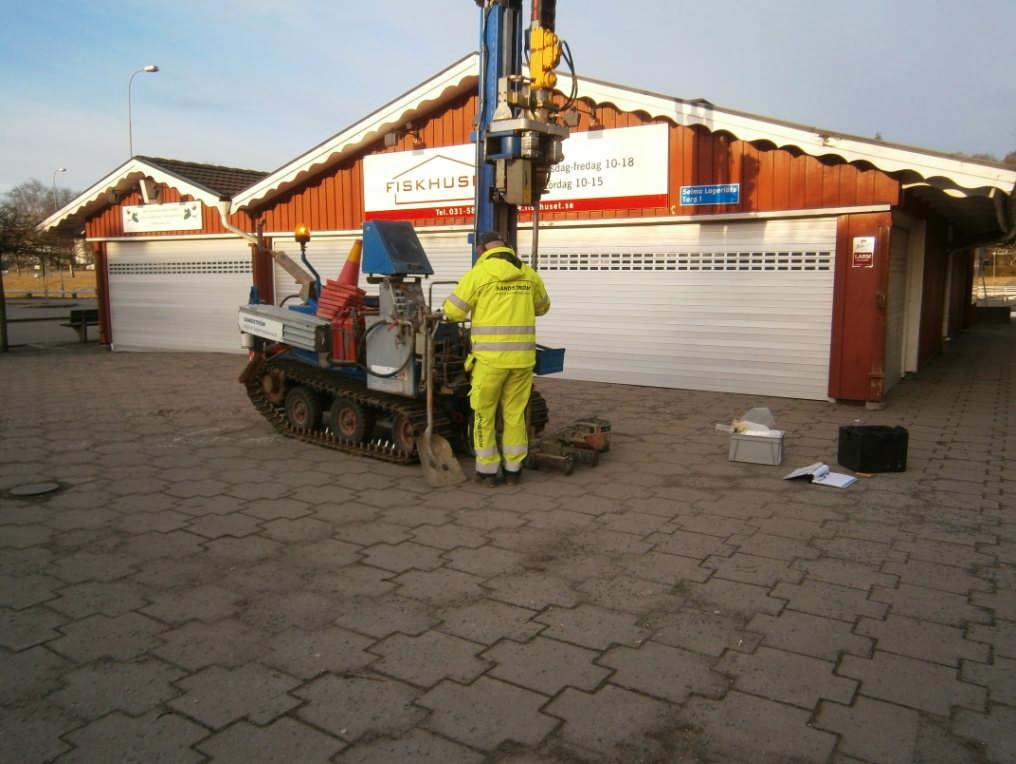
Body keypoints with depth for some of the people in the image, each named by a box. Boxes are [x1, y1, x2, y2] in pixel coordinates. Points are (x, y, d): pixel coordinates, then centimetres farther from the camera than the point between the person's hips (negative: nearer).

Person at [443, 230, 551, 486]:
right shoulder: (528, 273, 8)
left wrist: (472, 306, 19)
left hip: (490, 356, -4)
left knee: (484, 413, 10)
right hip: (522, 356, 4)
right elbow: (542, 307, 24)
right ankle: (513, 468, 21)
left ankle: (488, 469, 15)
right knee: (515, 413, 15)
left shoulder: (478, 273, -6)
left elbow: (453, 312, -2)